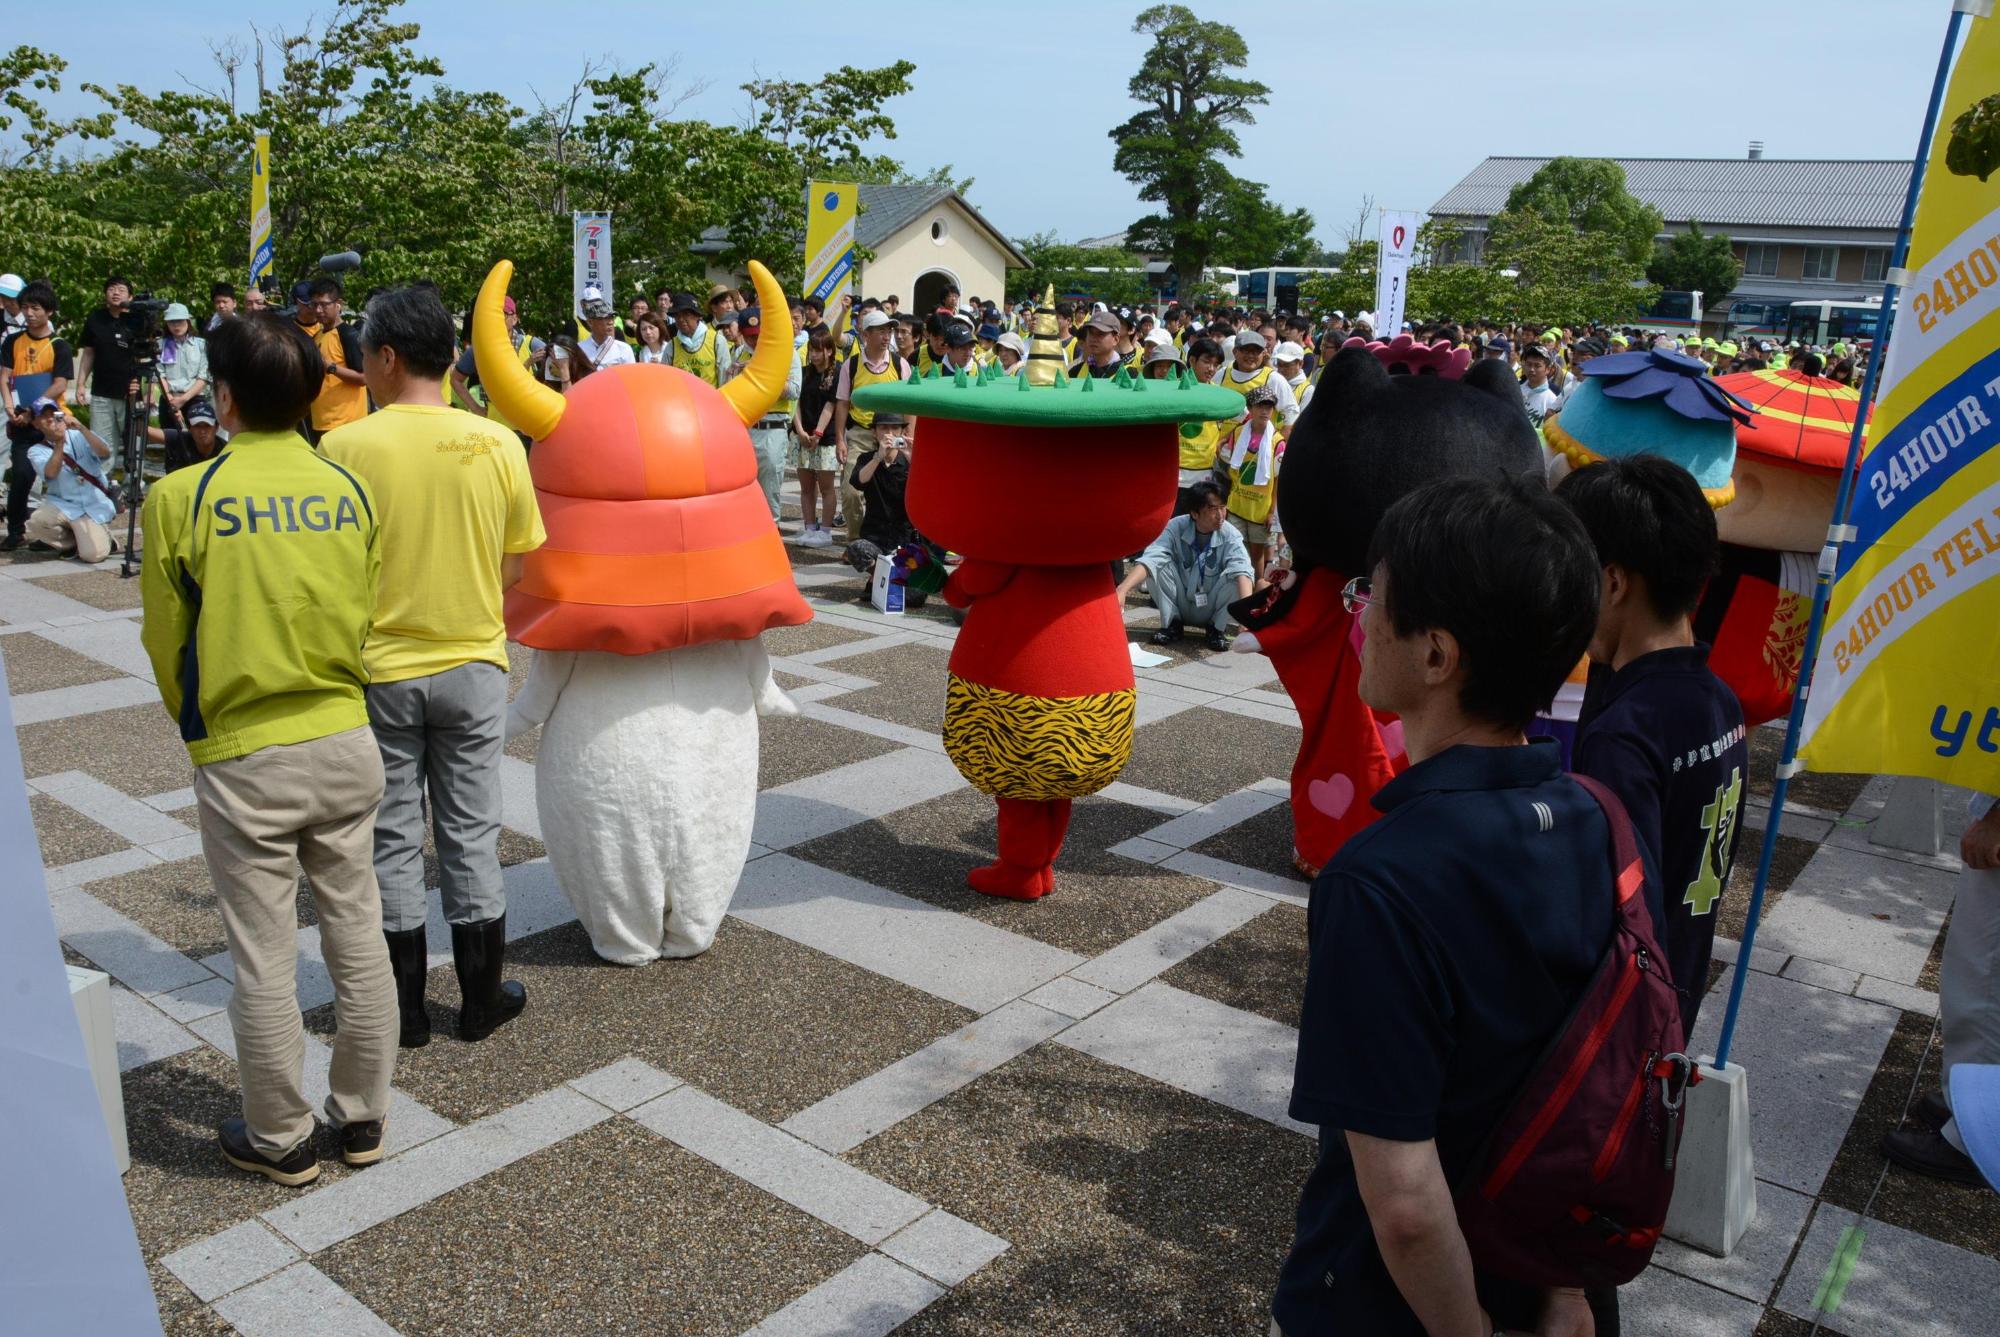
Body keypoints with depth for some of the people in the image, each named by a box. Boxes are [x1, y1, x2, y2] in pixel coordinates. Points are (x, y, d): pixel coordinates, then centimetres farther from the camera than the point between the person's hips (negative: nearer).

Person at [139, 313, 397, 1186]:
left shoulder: (182, 498, -12)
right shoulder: (349, 491, -3)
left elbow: (166, 640, -2)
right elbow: (364, 617, 5)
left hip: (243, 759, -3)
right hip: (345, 742, 4)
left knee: (263, 958, 9)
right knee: (356, 934, 14)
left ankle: (282, 1141, 25)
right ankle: (362, 1117, 28)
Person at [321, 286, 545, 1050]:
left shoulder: (346, 447, -13)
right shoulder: (499, 445, -7)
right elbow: (512, 569, 0)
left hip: (379, 669, -1)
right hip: (472, 665, 2)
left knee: (392, 839, 11)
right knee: (471, 834, 13)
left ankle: (404, 1008, 22)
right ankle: (482, 999, 23)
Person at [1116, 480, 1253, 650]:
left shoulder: (1230, 535, -18)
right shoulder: (1176, 527, -17)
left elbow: (1241, 569, -35)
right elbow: (1151, 558, -31)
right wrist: (1122, 590, -48)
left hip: (1212, 610, -1)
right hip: (1181, 606, 1)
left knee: (1236, 576, -28)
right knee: (1157, 567, -23)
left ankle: (1217, 628, -5)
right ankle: (1173, 623, -4)